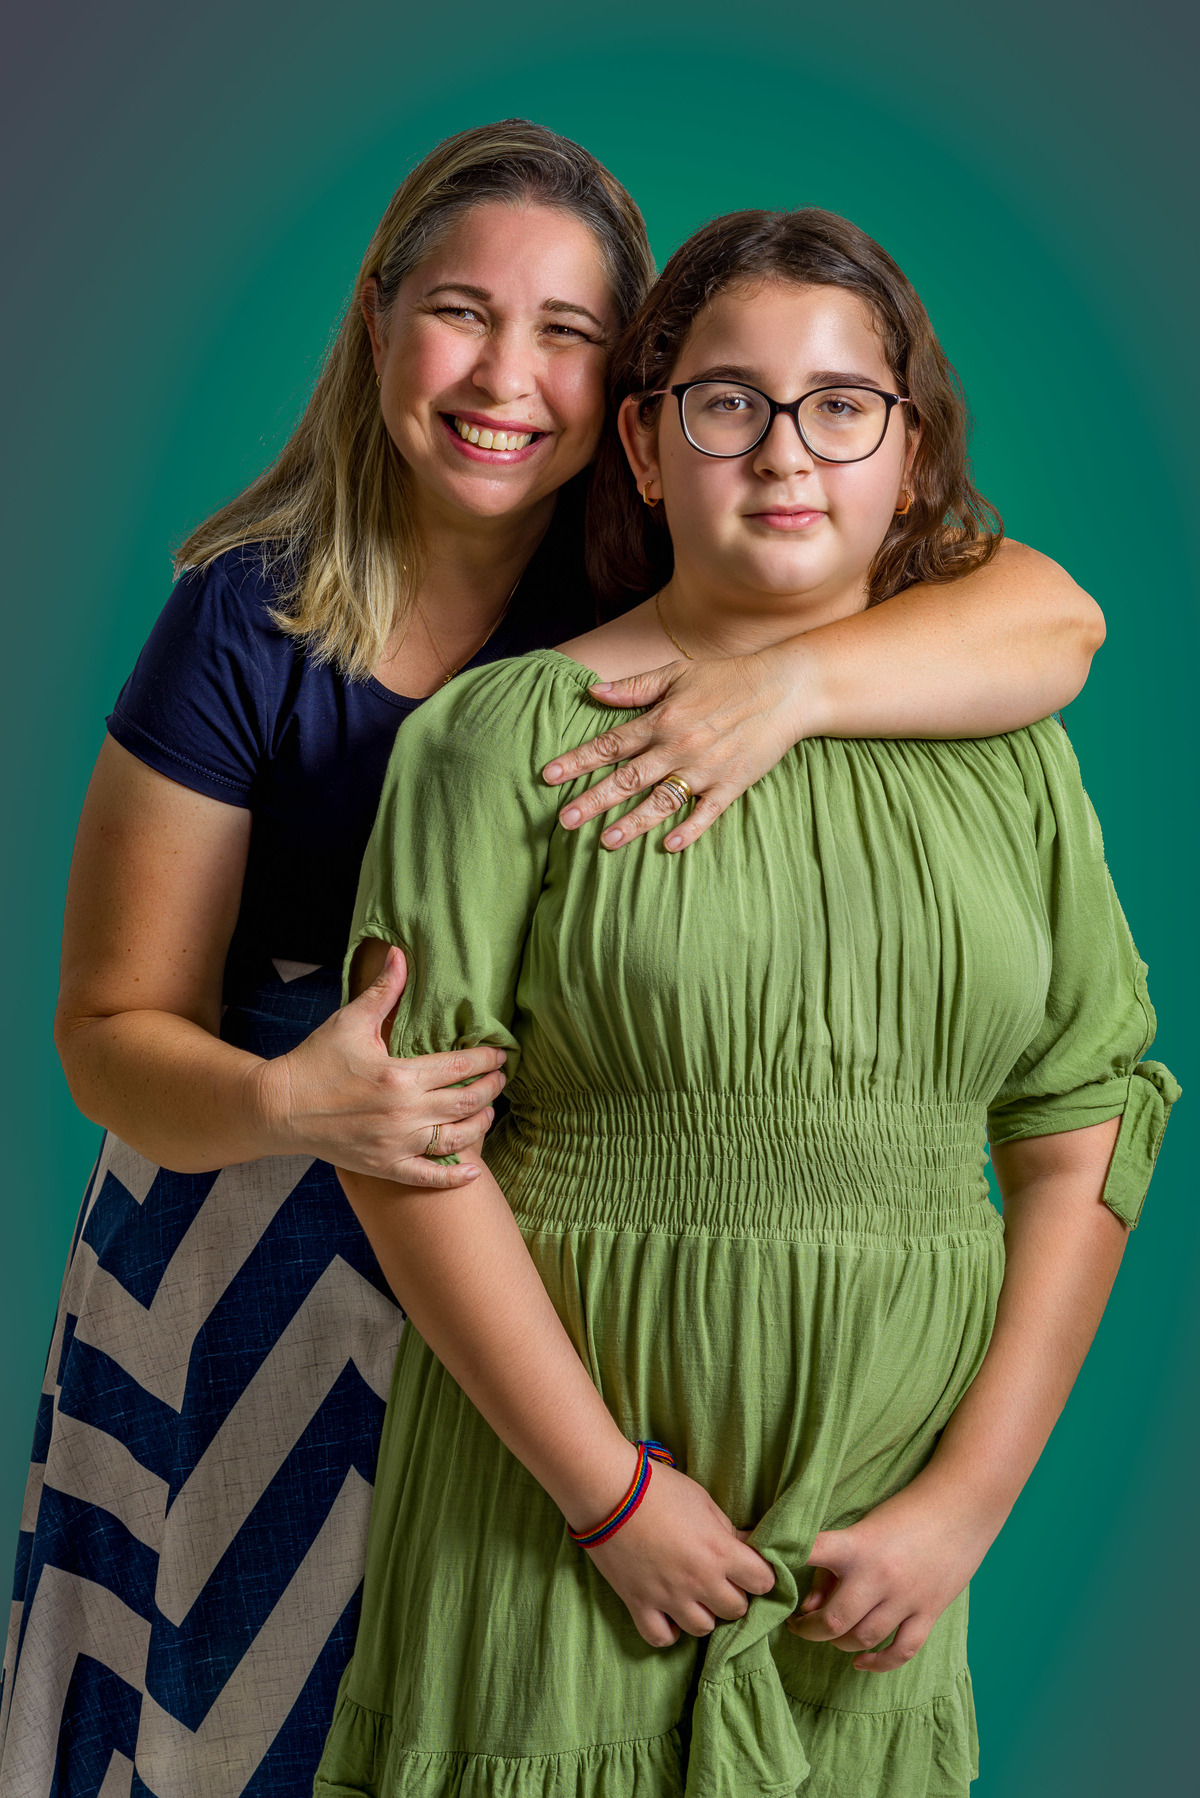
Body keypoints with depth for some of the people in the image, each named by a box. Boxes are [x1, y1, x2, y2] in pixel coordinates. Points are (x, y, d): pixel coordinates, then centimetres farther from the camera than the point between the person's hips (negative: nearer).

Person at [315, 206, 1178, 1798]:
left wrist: (966, 1501, -3)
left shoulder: (1003, 748, 6)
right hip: (560, 1497, -3)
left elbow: (1091, 1123, 5)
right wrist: (614, 1491, -13)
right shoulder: (518, 731, -4)